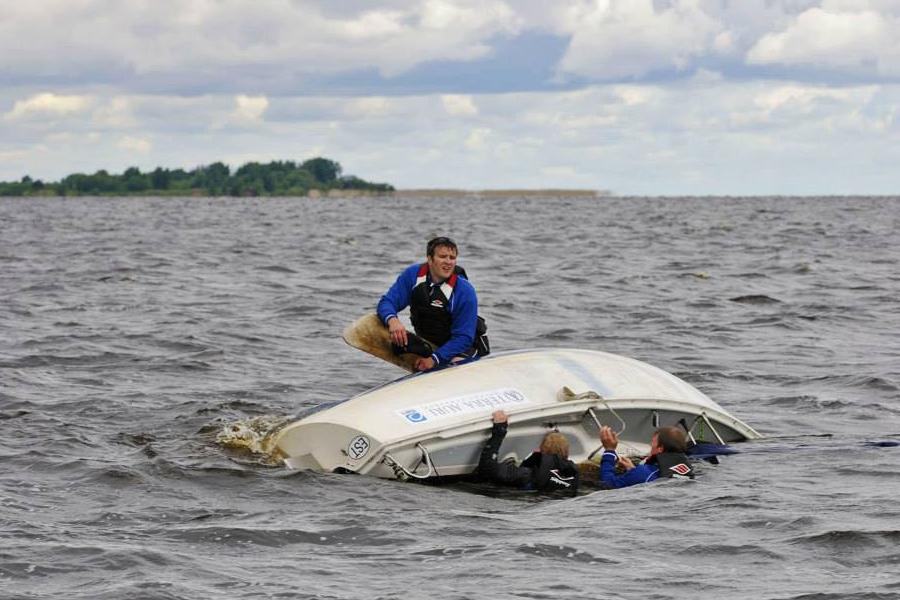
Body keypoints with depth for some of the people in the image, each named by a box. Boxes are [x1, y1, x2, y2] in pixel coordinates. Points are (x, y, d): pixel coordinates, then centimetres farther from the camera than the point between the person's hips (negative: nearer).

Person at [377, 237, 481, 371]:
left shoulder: (465, 291, -22)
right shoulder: (413, 274, -10)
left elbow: (463, 337, -22)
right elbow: (387, 301, -13)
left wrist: (434, 359, -32)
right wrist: (392, 320, -37)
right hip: (425, 344, 4)